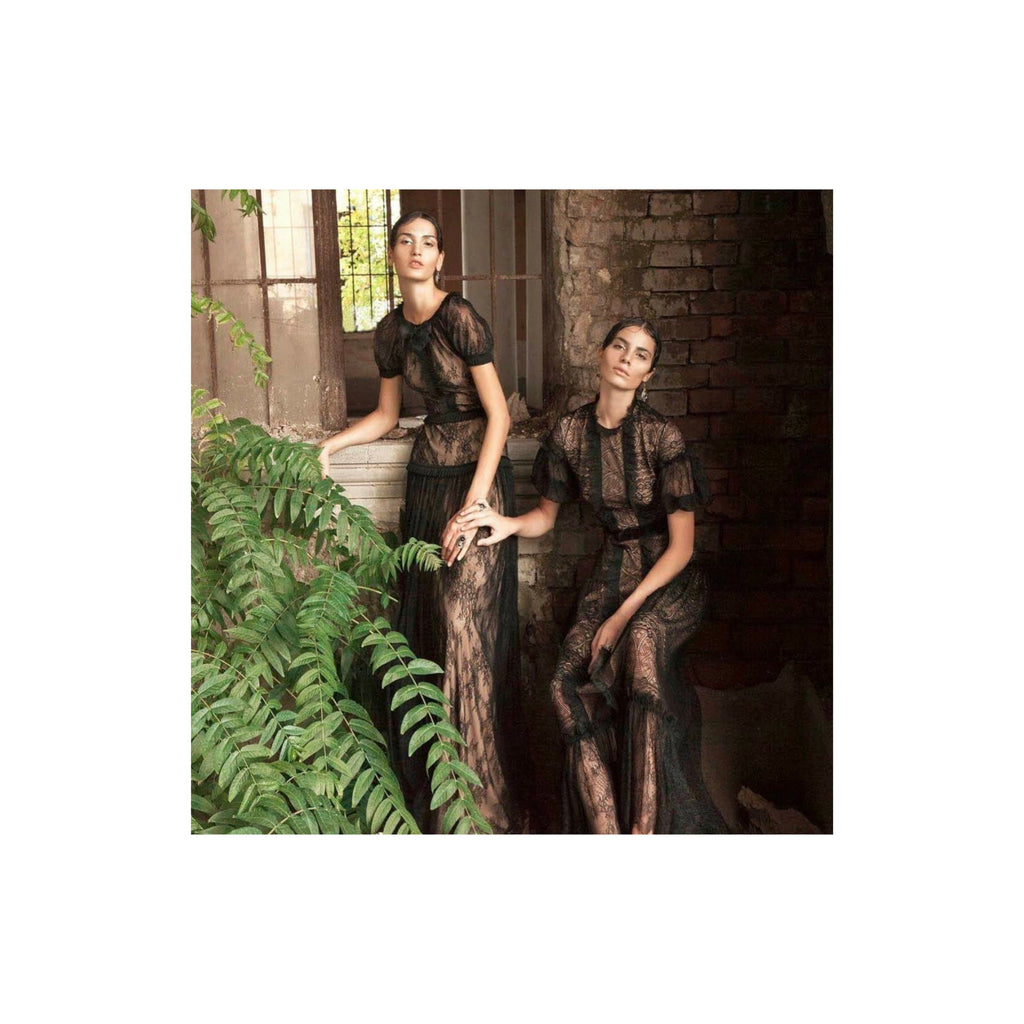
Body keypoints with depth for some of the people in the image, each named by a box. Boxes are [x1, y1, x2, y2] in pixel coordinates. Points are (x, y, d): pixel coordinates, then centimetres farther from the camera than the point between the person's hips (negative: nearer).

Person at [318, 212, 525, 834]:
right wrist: (328, 447, 8)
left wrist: (472, 505, -20)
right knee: (424, 624, 8)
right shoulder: (391, 331, 9)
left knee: (466, 623, -7)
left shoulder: (459, 317, -13)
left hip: (476, 475, -7)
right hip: (427, 474, 7)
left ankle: (484, 802, 8)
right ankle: (430, 789, 23)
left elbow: (499, 416, -15)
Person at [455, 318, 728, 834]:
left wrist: (625, 614, -18)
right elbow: (547, 514, 11)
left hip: (668, 578, -3)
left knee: (642, 641, -37)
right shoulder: (570, 432, -1)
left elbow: (681, 545, -12)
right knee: (570, 684, -23)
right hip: (612, 572, 4)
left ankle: (644, 825, -29)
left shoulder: (661, 436, -13)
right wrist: (510, 524, -13)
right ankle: (606, 829, -17)